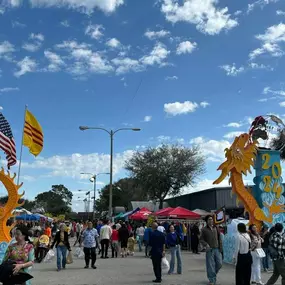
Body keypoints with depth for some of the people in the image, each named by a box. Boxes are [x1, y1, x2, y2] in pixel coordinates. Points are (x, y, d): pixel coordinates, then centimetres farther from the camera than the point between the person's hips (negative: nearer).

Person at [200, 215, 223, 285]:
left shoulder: (216, 228, 8)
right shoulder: (204, 229, -1)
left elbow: (219, 238, 11)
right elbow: (201, 239, -1)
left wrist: (220, 247, 5)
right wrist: (206, 244, -17)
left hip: (217, 249, 3)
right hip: (209, 249, -3)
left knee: (219, 263, 5)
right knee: (210, 265, -2)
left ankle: (213, 274, 31)